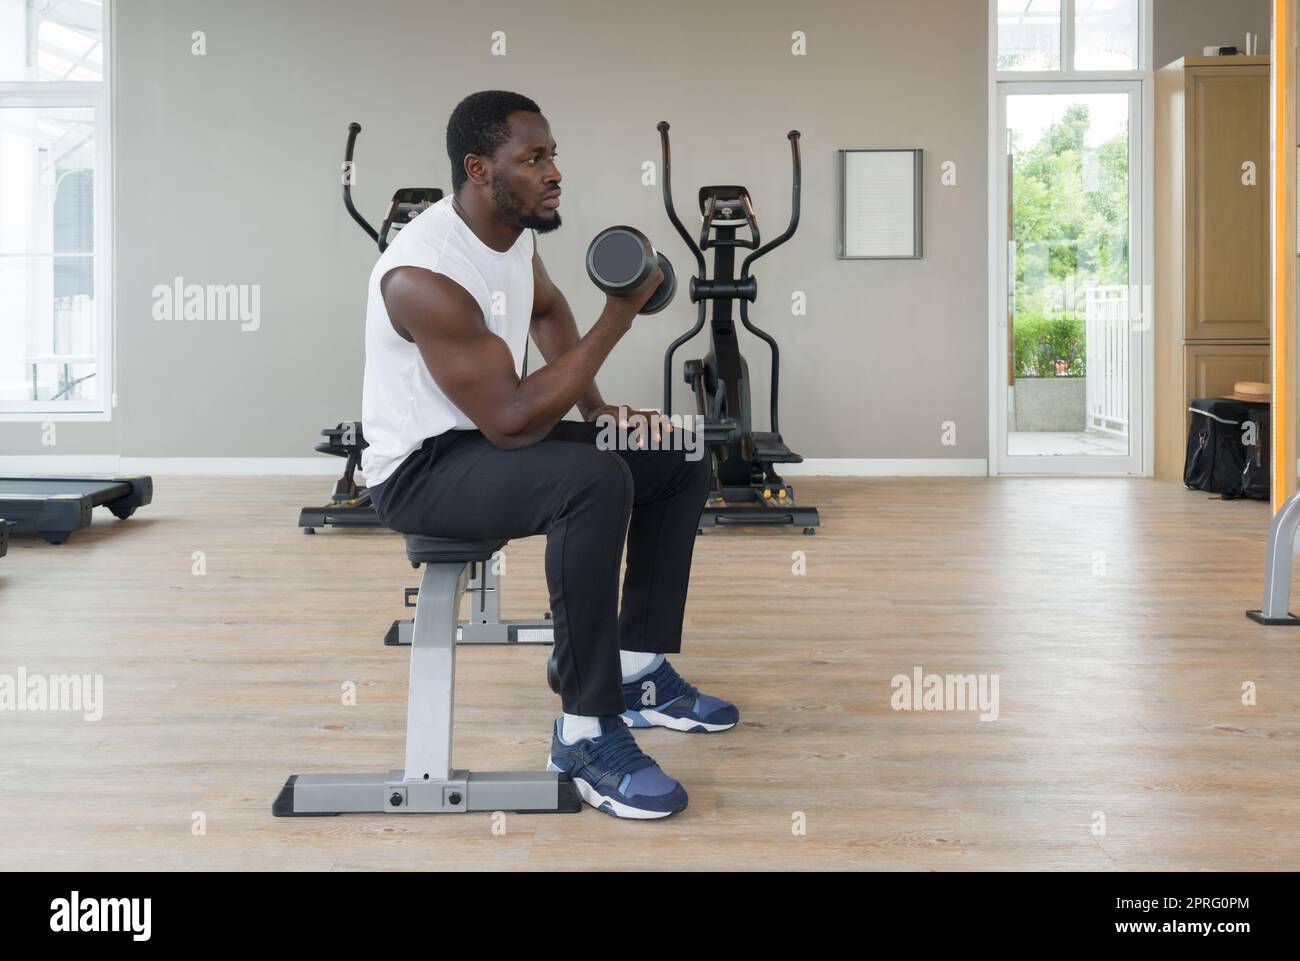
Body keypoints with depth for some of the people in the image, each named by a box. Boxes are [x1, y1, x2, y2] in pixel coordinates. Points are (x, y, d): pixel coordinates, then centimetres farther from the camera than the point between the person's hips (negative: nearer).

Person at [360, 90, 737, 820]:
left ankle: (639, 674, 13)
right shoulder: (424, 275, -28)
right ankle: (587, 732, -25)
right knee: (594, 480, -36)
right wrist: (617, 319, -28)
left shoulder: (514, 229, -1)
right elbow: (510, 422, -30)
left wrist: (596, 407, 10)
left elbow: (546, 306, 23)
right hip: (421, 467, -9)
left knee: (682, 457, 7)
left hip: (491, 438, 10)